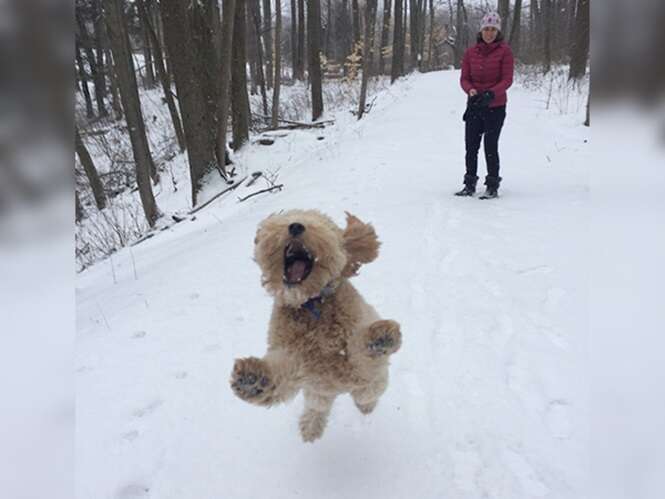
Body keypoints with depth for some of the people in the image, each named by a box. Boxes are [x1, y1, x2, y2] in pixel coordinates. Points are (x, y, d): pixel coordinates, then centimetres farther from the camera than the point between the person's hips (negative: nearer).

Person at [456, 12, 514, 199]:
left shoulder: (504, 51, -3)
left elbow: (507, 80, -8)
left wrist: (491, 94, -25)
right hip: (474, 106, 3)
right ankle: (469, 185, 14)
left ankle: (493, 187, 7)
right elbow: (464, 78, 5)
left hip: (495, 106, -3)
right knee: (471, 146, 4)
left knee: (490, 147, -4)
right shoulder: (470, 52, 6)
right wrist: (470, 90, -17)